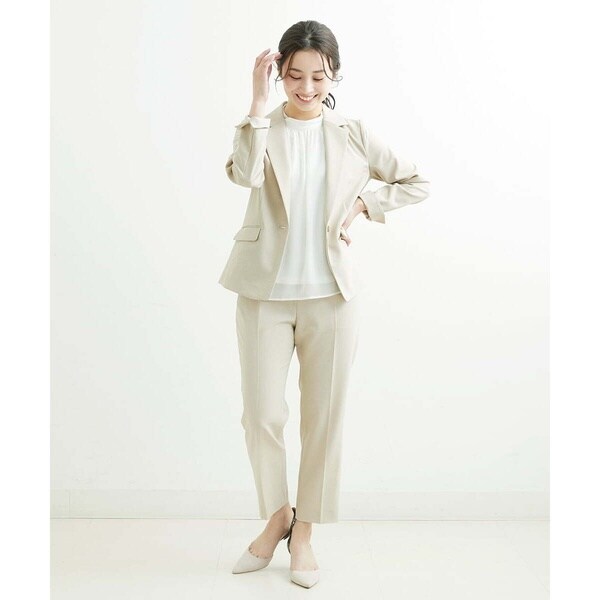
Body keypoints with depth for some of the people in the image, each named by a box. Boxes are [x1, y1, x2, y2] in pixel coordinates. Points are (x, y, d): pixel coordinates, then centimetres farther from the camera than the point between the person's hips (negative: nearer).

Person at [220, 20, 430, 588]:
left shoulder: (352, 134, 5)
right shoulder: (263, 127, 2)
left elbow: (416, 183, 12)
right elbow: (244, 173, -21)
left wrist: (361, 206, 0)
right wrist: (259, 99, -18)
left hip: (330, 293, 1)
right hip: (265, 292, 0)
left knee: (324, 416, 6)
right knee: (261, 414, 1)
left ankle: (304, 532, 25)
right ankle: (276, 515, 28)